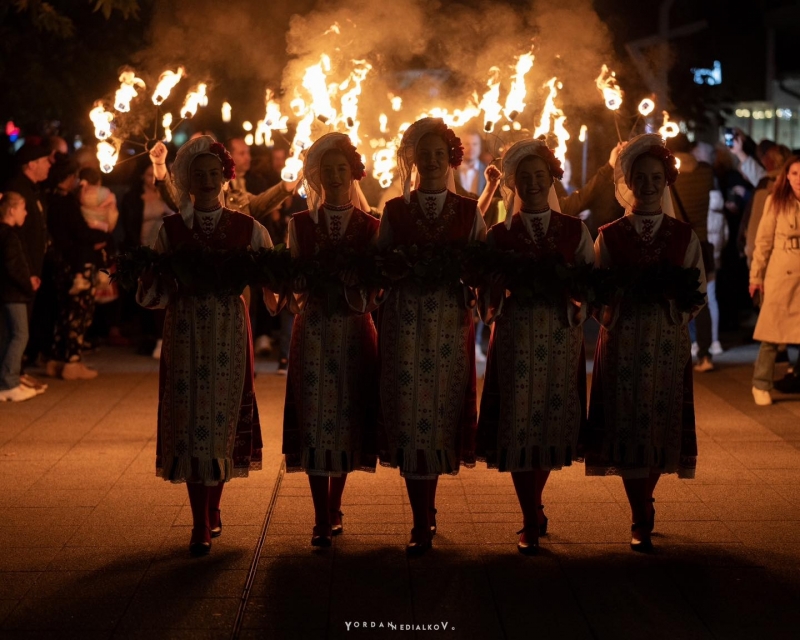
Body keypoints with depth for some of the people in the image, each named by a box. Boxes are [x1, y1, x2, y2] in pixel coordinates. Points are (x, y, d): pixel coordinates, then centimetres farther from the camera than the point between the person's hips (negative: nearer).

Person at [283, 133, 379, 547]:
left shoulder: (370, 227, 6)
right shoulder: (300, 225, 7)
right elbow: (293, 281, 3)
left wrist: (349, 283, -17)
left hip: (355, 330, 1)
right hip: (314, 329, 0)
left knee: (349, 417, 4)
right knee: (314, 419, -3)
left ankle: (335, 509, 19)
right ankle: (322, 520, 1)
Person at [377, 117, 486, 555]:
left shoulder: (469, 212, 9)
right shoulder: (394, 211, 9)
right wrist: (402, 270, -8)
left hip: (451, 322, 0)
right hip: (405, 321, 0)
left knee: (441, 412, 2)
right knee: (408, 414, -5)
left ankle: (425, 515, 19)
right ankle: (422, 522, 2)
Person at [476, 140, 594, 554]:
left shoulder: (575, 231, 7)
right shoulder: (499, 235, 5)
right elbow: (487, 292, 2)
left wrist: (578, 310, -13)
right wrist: (492, 310, -18)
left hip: (562, 335, 1)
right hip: (516, 336, -1)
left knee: (553, 424, 5)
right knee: (518, 427, -3)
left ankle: (534, 511, 26)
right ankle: (531, 523, 8)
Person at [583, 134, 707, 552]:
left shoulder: (685, 237, 6)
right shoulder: (609, 237, 3)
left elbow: (697, 296, 7)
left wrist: (673, 294, -12)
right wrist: (629, 295, -16)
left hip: (669, 345, 1)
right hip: (622, 343, -1)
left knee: (661, 427, 4)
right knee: (626, 428, -2)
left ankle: (642, 513, 23)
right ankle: (642, 520, 6)